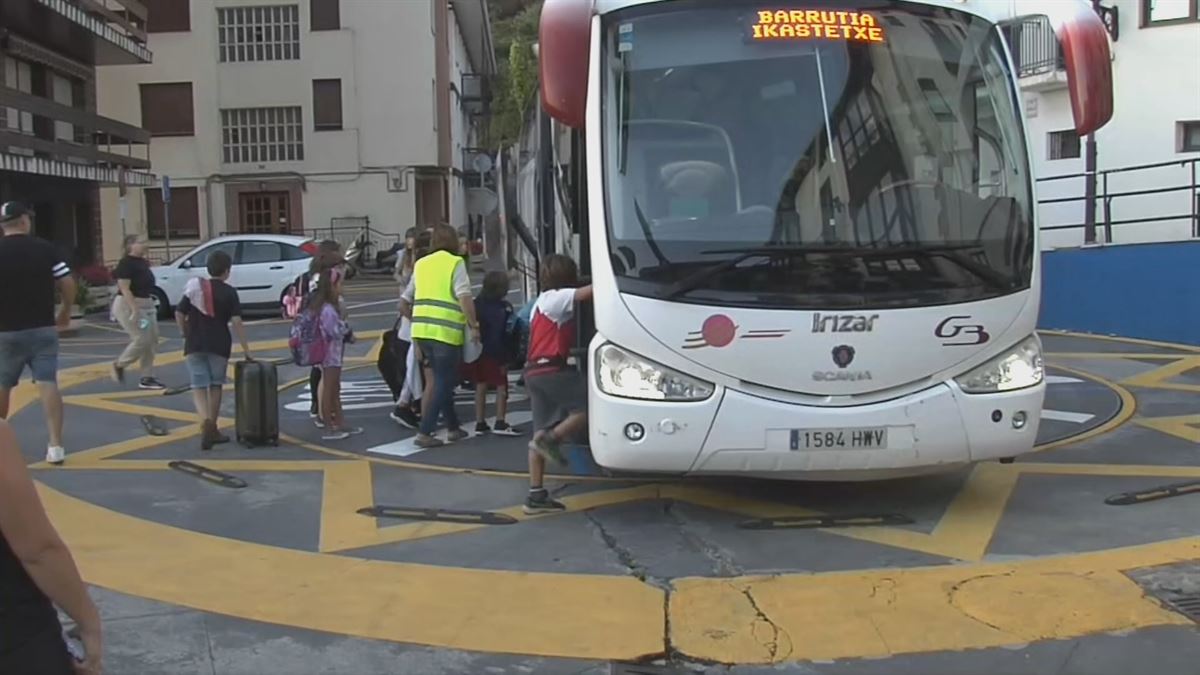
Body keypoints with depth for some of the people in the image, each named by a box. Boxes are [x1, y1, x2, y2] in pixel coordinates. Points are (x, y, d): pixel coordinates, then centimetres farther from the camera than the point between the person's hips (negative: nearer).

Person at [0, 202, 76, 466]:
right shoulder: (45, 248, -3)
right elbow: (68, 284, -4)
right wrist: (65, 311, 12)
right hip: (42, 328, 0)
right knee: (48, 384, -2)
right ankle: (55, 445, -9)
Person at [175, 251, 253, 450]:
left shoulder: (195, 288, 4)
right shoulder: (228, 292, -4)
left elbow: (179, 314, 1)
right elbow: (236, 321, -11)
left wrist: (186, 334, 16)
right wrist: (245, 349, -7)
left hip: (195, 344, 1)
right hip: (219, 345, -1)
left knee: (199, 386, 4)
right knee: (215, 385, 14)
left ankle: (205, 421, -21)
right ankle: (212, 429, 19)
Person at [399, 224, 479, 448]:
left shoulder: (421, 264, 17)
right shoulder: (455, 263, 0)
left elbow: (404, 303, 20)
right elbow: (464, 297, -14)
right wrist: (474, 325, -8)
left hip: (422, 330, 6)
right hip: (446, 331, -6)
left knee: (442, 380, 19)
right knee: (444, 382, 3)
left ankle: (453, 427, 27)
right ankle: (424, 433, -3)